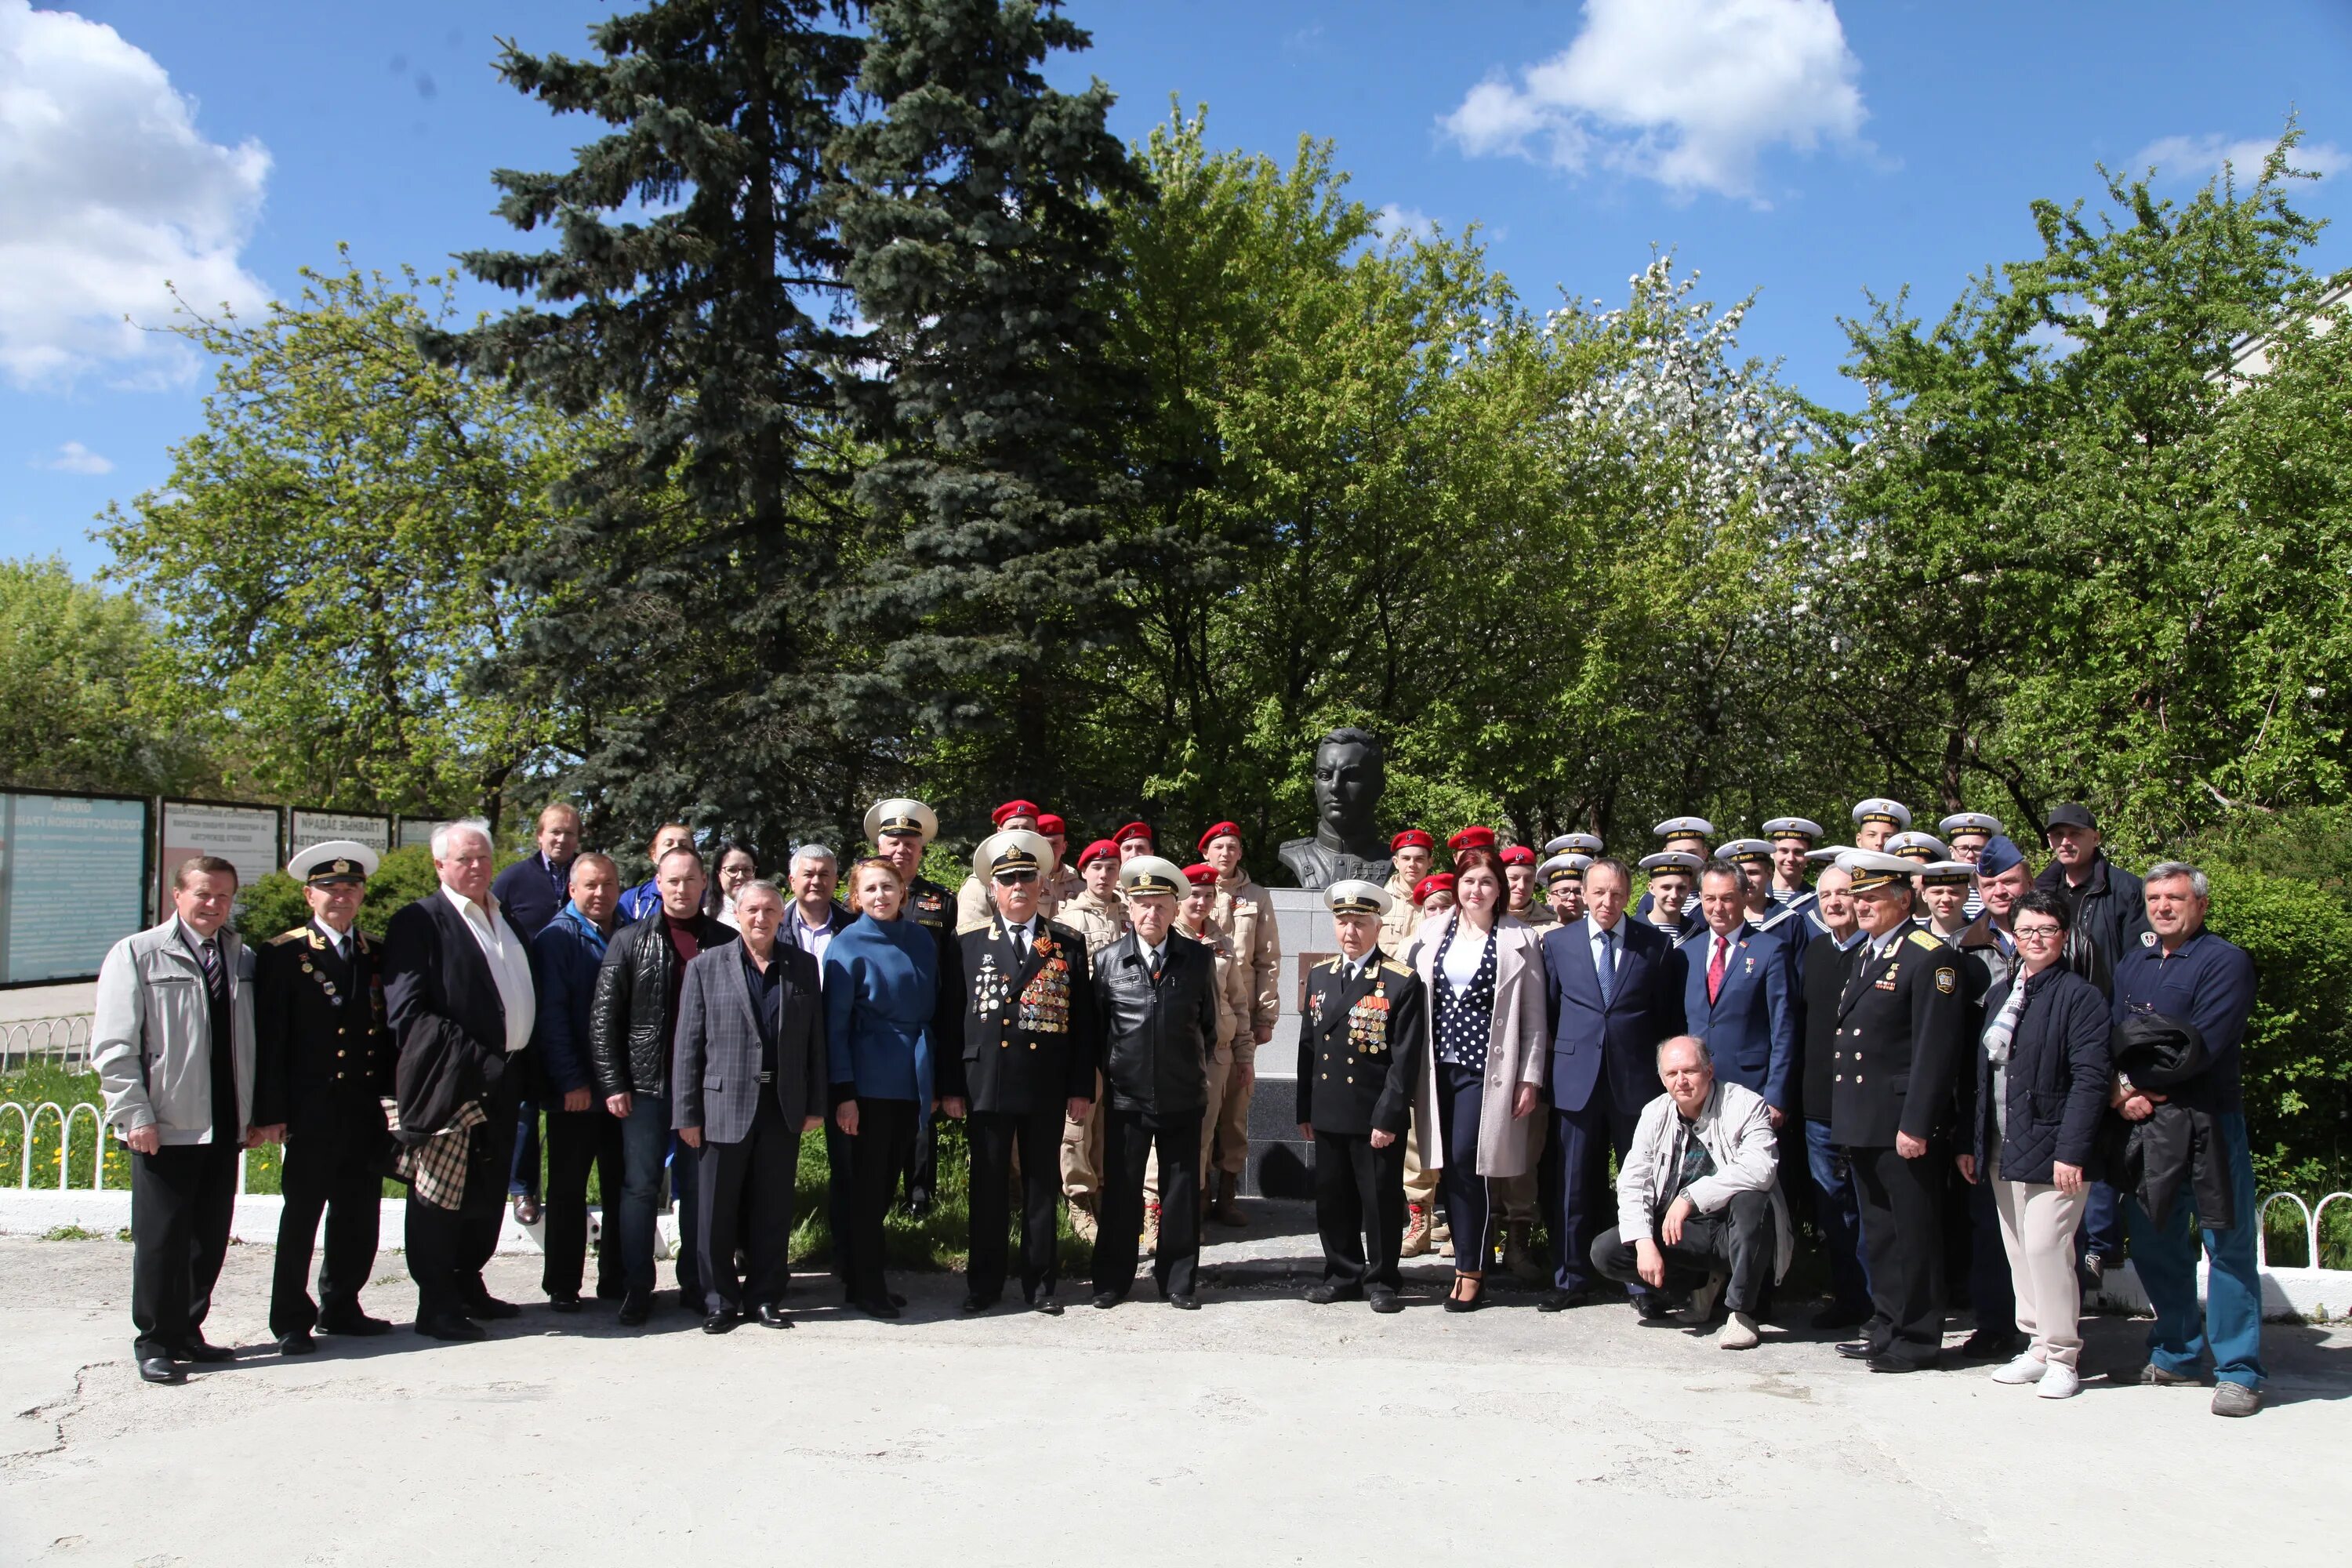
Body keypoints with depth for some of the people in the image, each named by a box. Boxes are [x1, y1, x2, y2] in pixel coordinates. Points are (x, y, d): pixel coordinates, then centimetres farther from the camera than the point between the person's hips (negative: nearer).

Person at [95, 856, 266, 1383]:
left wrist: (258, 1114, 9)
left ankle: (188, 1333, 22)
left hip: (224, 1128, 5)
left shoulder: (243, 960, 12)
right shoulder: (137, 955, -2)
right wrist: (135, 1116, -12)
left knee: (210, 1240, 9)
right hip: (164, 1128, -5)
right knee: (160, 1239, 2)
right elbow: (112, 1047, -6)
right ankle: (156, 1343, 14)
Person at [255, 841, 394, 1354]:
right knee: (302, 1212, 2)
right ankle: (291, 1320, 13)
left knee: (360, 1212, 11)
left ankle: (341, 1307, 25)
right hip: (312, 1106, -5)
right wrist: (272, 1110, -10)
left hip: (365, 1107, 5)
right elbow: (268, 1037, -5)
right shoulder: (283, 954, -2)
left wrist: (391, 1091, 8)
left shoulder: (377, 955, 13)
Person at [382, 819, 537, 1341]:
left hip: (501, 1082, 7)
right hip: (447, 1083, -7)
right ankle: (436, 1305, 9)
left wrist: (520, 1064, 11)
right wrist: (475, 1061, -20)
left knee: (488, 1195, 14)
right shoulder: (419, 922, -7)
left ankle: (468, 1287, 27)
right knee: (440, 1198, 0)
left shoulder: (507, 920, 17)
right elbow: (407, 1013, -15)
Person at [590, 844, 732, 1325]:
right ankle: (637, 1289, 13)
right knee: (640, 1186, 3)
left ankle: (696, 1285, 18)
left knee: (699, 1187, 7)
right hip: (646, 1084, 0)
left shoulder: (725, 942, 4)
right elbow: (603, 1016, 2)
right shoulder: (630, 940, 3)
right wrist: (612, 1084, -4)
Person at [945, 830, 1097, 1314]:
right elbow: (952, 1019, 5)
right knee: (988, 1186, 7)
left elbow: (1083, 1021, 4)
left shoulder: (1069, 946, 6)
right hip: (986, 1086, 0)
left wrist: (1081, 1089, -1)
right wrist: (950, 1086, 0)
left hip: (1046, 1088, 0)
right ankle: (984, 1283, 18)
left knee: (1043, 1186, 7)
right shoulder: (969, 945, 6)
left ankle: (1040, 1283, 18)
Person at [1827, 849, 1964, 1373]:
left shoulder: (1930, 957, -12)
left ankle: (1917, 1338, 12)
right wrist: (1844, 1119, 14)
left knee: (1914, 1234, 2)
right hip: (1861, 1123, 9)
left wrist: (1916, 1124, -20)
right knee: (1878, 1232, 17)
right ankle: (1886, 1326, 27)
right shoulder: (1862, 953, 15)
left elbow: (1936, 1049, -16)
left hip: (1902, 1124, -9)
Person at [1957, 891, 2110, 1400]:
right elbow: (1977, 1073, 14)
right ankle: (2037, 1347, 22)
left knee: (2046, 1247, -9)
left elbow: (2090, 1080, -13)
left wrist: (2071, 1151, -19)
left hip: (2051, 1150, -7)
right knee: (2018, 1253, 11)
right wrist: (1968, 1142, 10)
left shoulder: (2080, 996, -7)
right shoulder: (1998, 994, 13)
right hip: (2001, 1150, 7)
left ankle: (2061, 1357, 4)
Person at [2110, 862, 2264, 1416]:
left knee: (2228, 1245, -2)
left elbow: (2203, 1045, -16)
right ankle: (2176, 1354, 25)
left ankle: (2238, 1372, 4)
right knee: (2154, 1244, 12)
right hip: (2142, 1123, 6)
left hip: (2209, 1121, -6)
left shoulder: (2226, 961, -6)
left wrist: (2144, 1090, -13)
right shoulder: (2132, 964, 14)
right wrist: (2120, 1091, -10)